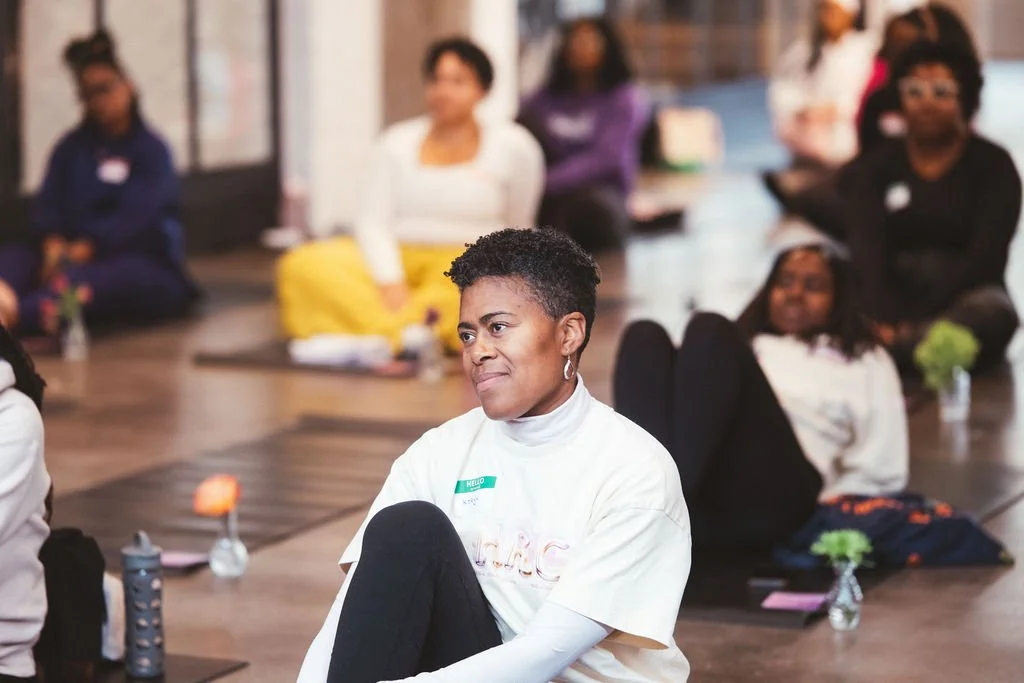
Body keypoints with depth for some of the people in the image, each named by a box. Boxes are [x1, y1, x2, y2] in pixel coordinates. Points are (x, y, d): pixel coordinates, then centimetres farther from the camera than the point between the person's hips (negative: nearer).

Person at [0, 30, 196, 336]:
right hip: (73, 256, 5)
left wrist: (83, 250, -27)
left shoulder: (152, 150, 1)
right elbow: (48, 203, 4)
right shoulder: (71, 148, 18)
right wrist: (53, 244, -19)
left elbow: (134, 216, -13)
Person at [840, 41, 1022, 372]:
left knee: (994, 312, -36)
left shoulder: (993, 166, 5)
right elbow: (866, 248, -5)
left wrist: (917, 319, -21)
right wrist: (883, 317, -27)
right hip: (894, 303, 2)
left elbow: (986, 255, -8)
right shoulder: (875, 167, 11)